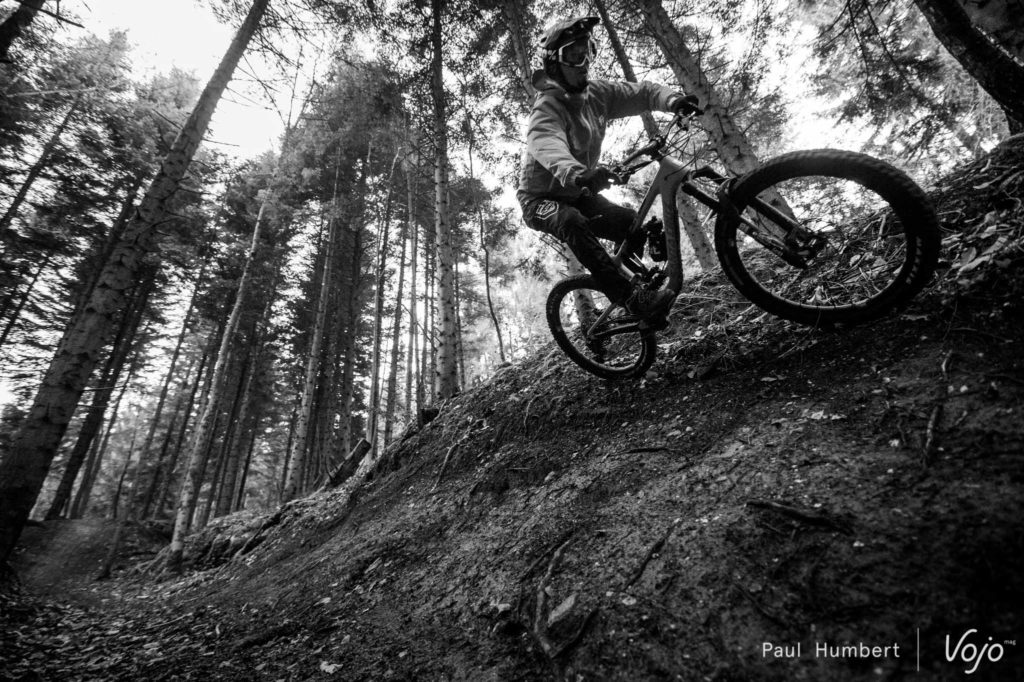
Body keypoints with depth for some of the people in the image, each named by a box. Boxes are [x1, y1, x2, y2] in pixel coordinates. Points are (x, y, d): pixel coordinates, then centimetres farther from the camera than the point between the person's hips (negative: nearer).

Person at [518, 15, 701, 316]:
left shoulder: (596, 93, -1)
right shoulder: (547, 107, -24)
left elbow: (640, 92, -2)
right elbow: (547, 145, -45)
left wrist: (672, 99, -24)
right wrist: (576, 173, -66)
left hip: (578, 193, 7)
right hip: (542, 198, -7)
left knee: (637, 226, -7)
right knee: (573, 223, -39)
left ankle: (633, 281, 15)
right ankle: (632, 298, -42)